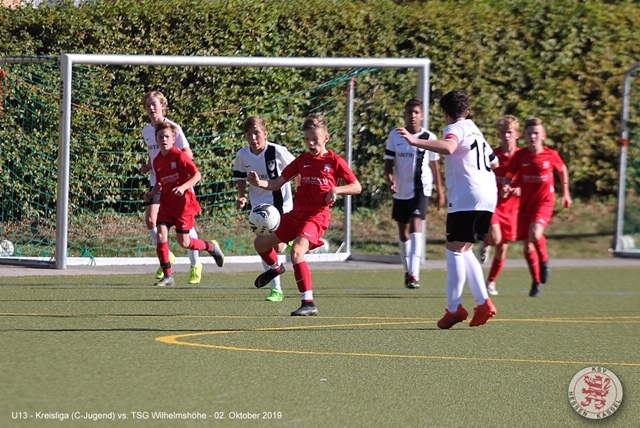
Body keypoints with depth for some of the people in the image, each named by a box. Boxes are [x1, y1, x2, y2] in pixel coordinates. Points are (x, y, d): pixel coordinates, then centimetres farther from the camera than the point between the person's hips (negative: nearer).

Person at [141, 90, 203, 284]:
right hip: (157, 182, 4)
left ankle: (195, 265, 19)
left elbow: (188, 153, -10)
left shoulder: (173, 127, -9)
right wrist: (148, 166, 5)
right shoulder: (146, 131, 8)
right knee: (150, 219, -15)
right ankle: (166, 257, 6)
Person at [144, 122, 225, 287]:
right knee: (161, 235, -11)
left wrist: (183, 187, -27)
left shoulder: (180, 156, -13)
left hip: (183, 204, -5)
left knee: (184, 242, 1)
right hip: (166, 204, 5)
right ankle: (168, 276, -5)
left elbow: (197, 175, -13)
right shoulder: (157, 161, 5)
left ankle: (211, 247, 30)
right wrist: (151, 194, -1)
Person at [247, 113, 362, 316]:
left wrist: (336, 189, -19)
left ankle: (309, 303, -25)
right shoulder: (302, 160, 9)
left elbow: (357, 187, -2)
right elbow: (277, 183, 6)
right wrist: (260, 183, -14)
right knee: (261, 242, 9)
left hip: (317, 215, -6)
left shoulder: (334, 161, -3)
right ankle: (275, 267, 43)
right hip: (296, 213, 6)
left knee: (297, 251, -28)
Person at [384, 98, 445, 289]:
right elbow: (388, 162, 4)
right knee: (403, 231, 11)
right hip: (401, 191, 3)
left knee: (416, 224, -20)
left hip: (421, 189, -3)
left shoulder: (429, 137, 0)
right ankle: (408, 270, 29)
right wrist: (390, 179, -16)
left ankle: (414, 274, -27)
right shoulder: (395, 136, 2)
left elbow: (434, 165, 8)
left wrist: (440, 191, 9)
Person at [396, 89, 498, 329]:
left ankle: (454, 308, -11)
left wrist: (415, 142, -34)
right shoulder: (475, 130, 23)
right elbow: (494, 162, 34)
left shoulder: (455, 129, -3)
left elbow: (447, 147, -28)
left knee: (455, 249, -6)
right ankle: (483, 302, 8)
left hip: (466, 198, -9)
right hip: (488, 196, 9)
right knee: (464, 250, 16)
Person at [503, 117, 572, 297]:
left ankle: (544, 260, 1)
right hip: (525, 203, 3)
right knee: (527, 246, 6)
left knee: (535, 234, -28)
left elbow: (562, 169, 13)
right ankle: (536, 281, 24)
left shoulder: (551, 155, -5)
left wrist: (566, 193, 19)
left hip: (544, 201, -3)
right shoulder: (520, 156, -5)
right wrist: (506, 187, -26)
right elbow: (508, 177, -3)